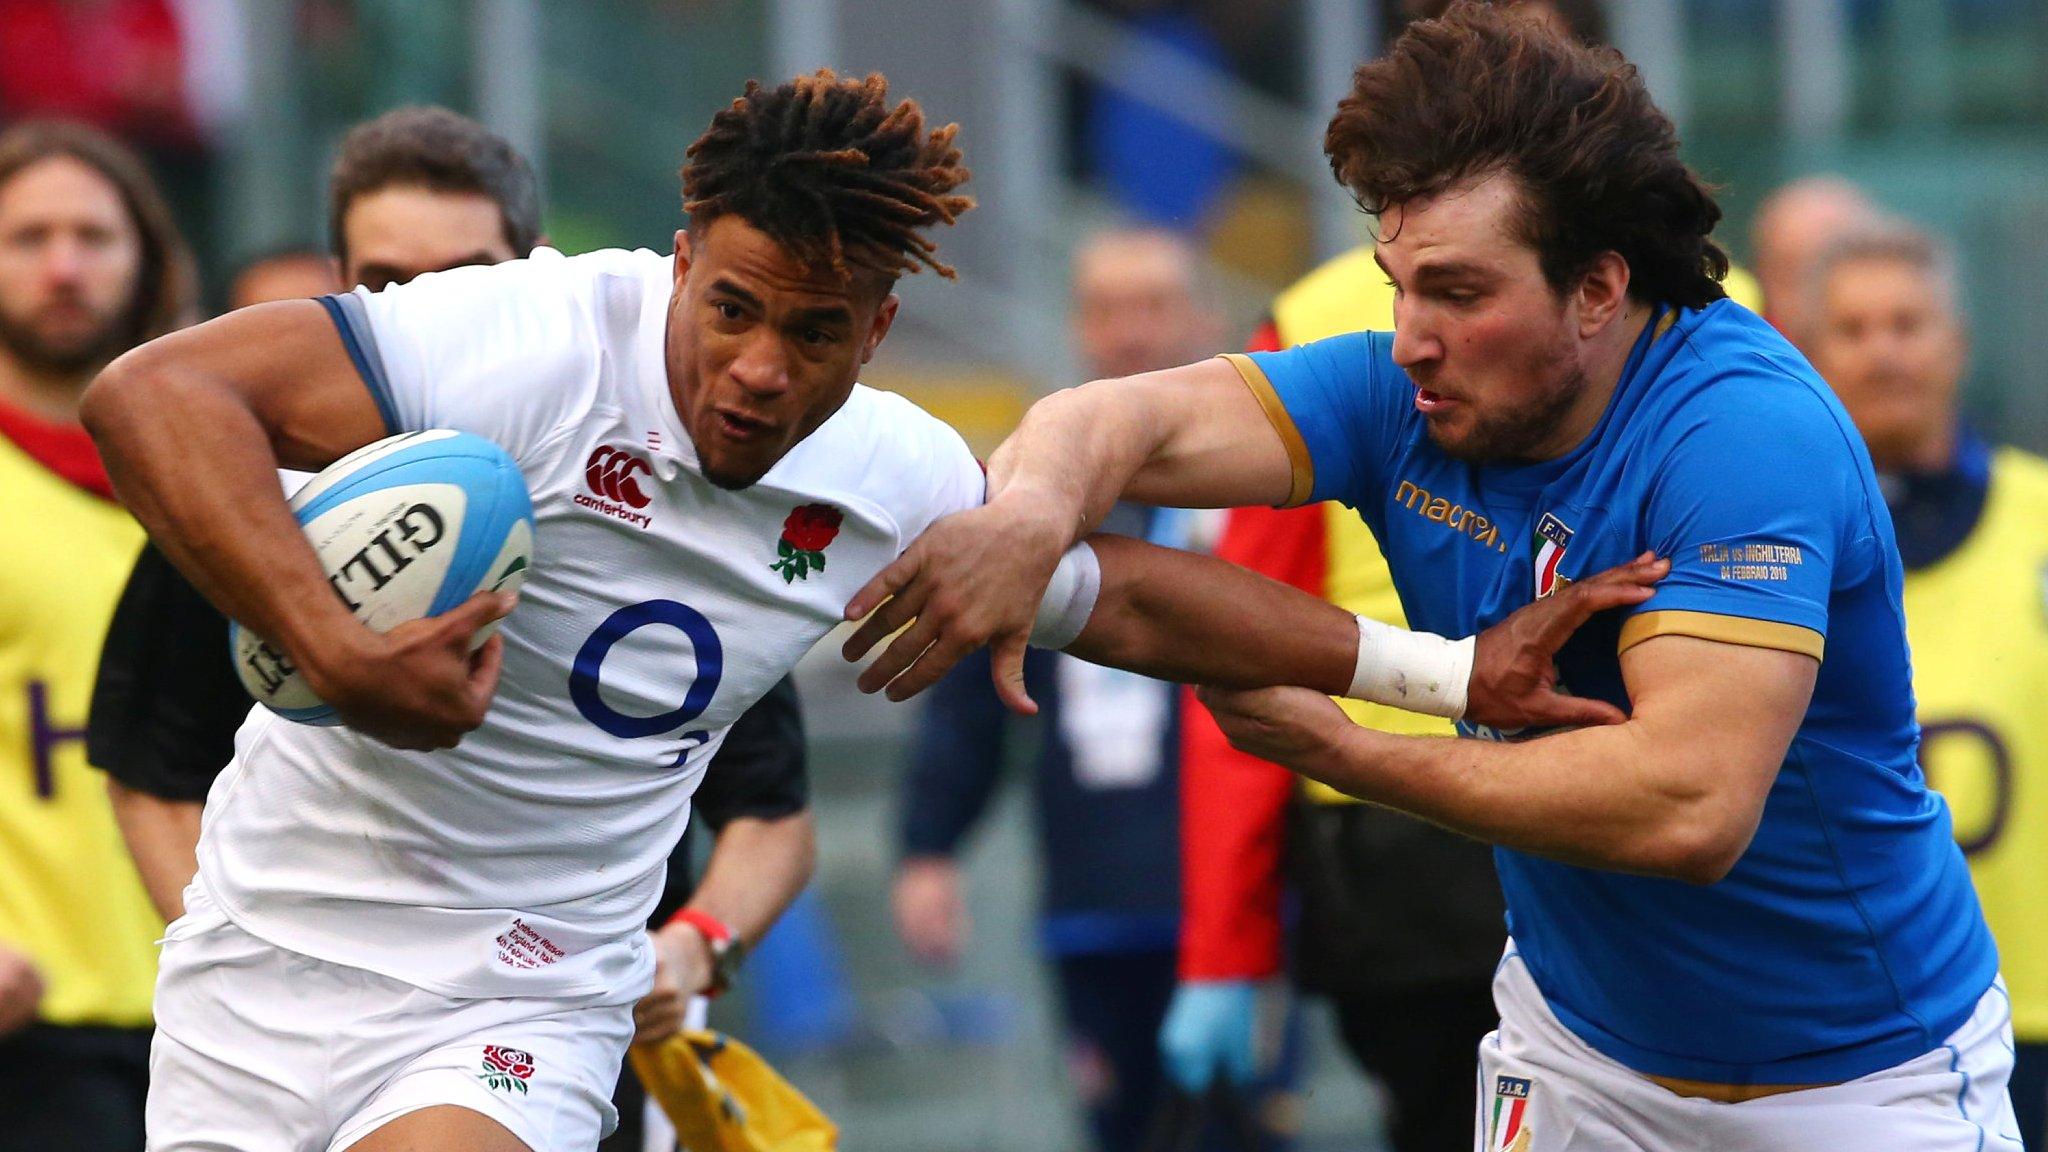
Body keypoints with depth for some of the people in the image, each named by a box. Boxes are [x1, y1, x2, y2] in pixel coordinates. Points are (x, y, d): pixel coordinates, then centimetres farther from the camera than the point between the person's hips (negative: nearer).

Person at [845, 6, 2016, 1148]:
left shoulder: (1749, 433, -28)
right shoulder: (1411, 396, -8)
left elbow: (1688, 806, -37)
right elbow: (1131, 422, -18)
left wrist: (1338, 751, -26)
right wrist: (1031, 512, -44)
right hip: (1580, 1044, 5)